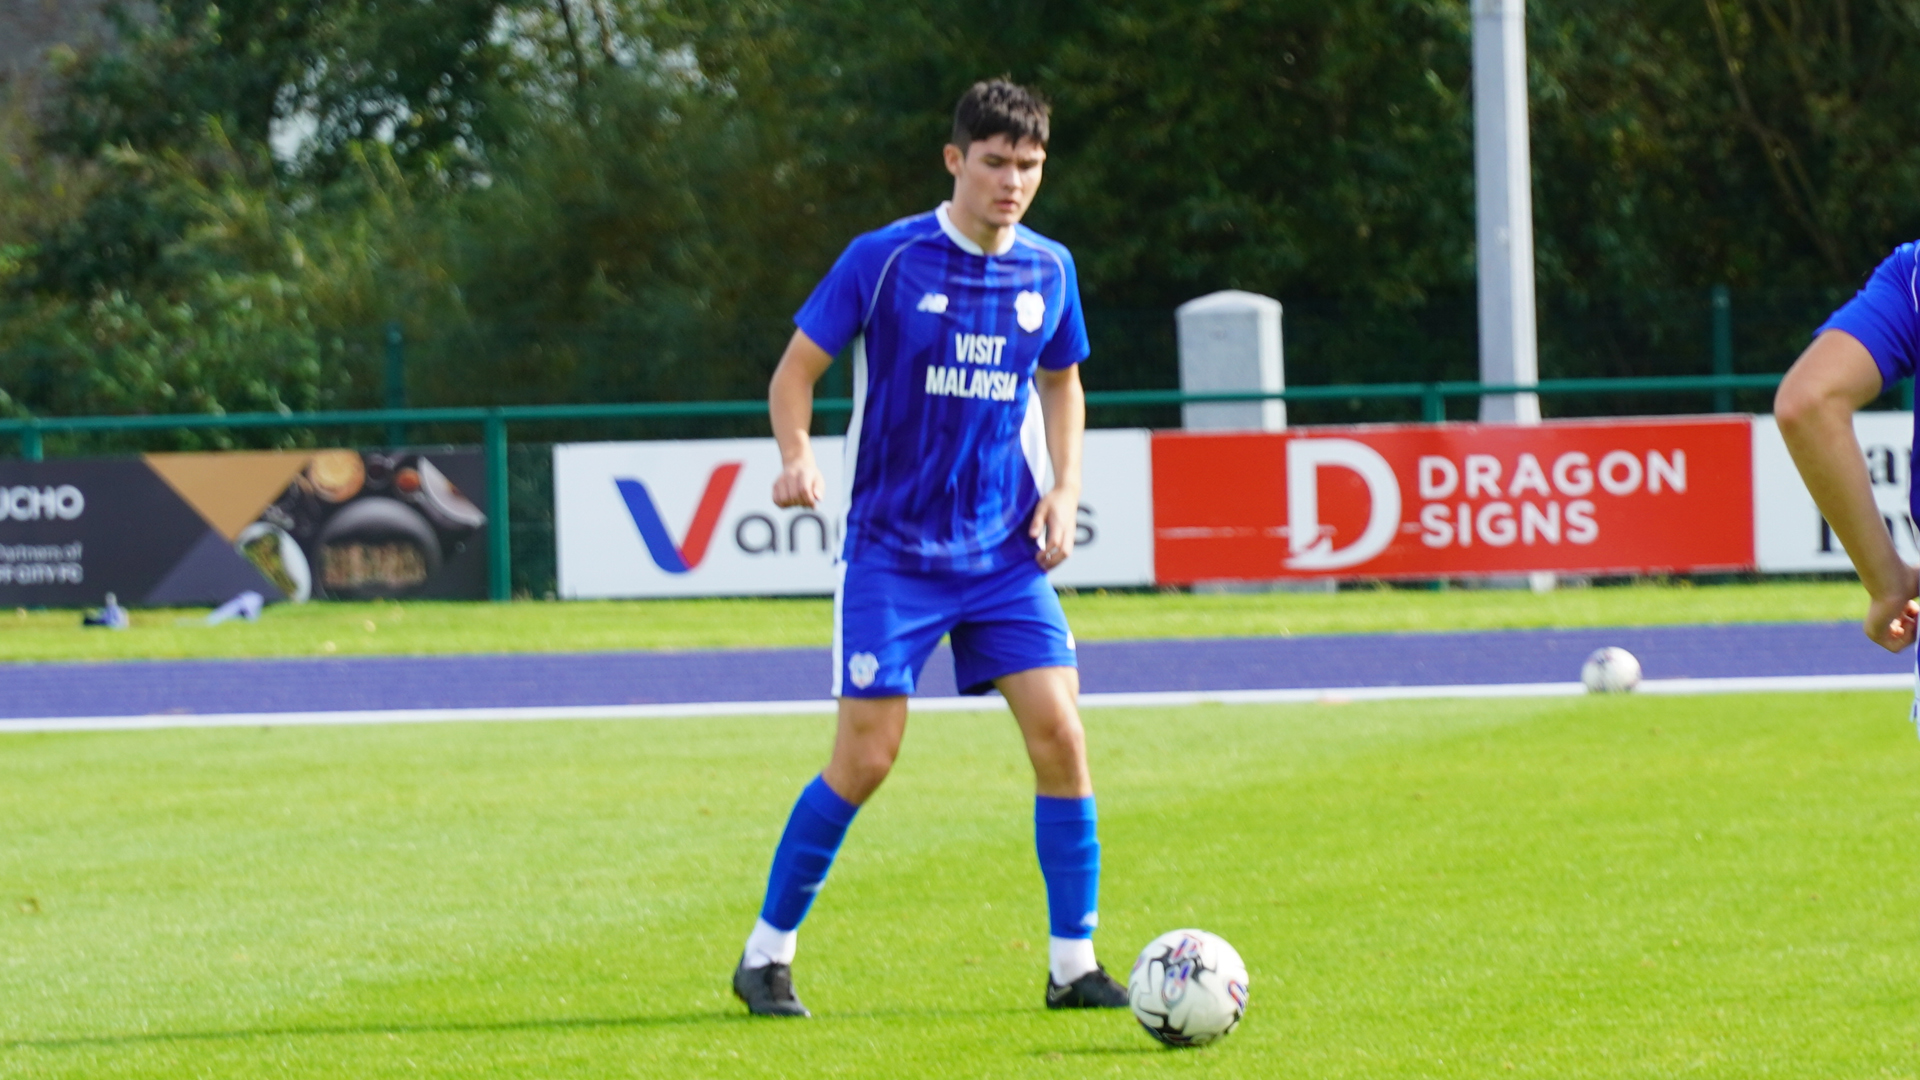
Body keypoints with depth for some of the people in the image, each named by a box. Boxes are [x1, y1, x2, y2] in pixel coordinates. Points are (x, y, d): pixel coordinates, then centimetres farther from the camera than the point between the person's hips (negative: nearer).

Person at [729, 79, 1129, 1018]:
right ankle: (766, 954, 9)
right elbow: (796, 371, -3)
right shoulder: (884, 261, -8)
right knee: (864, 758, -7)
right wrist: (796, 457, -22)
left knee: (1059, 734, -8)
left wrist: (1065, 489, 6)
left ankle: (1073, 965, 2)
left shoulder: (1048, 271, 5)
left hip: (1005, 552, 4)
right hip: (891, 548, -4)